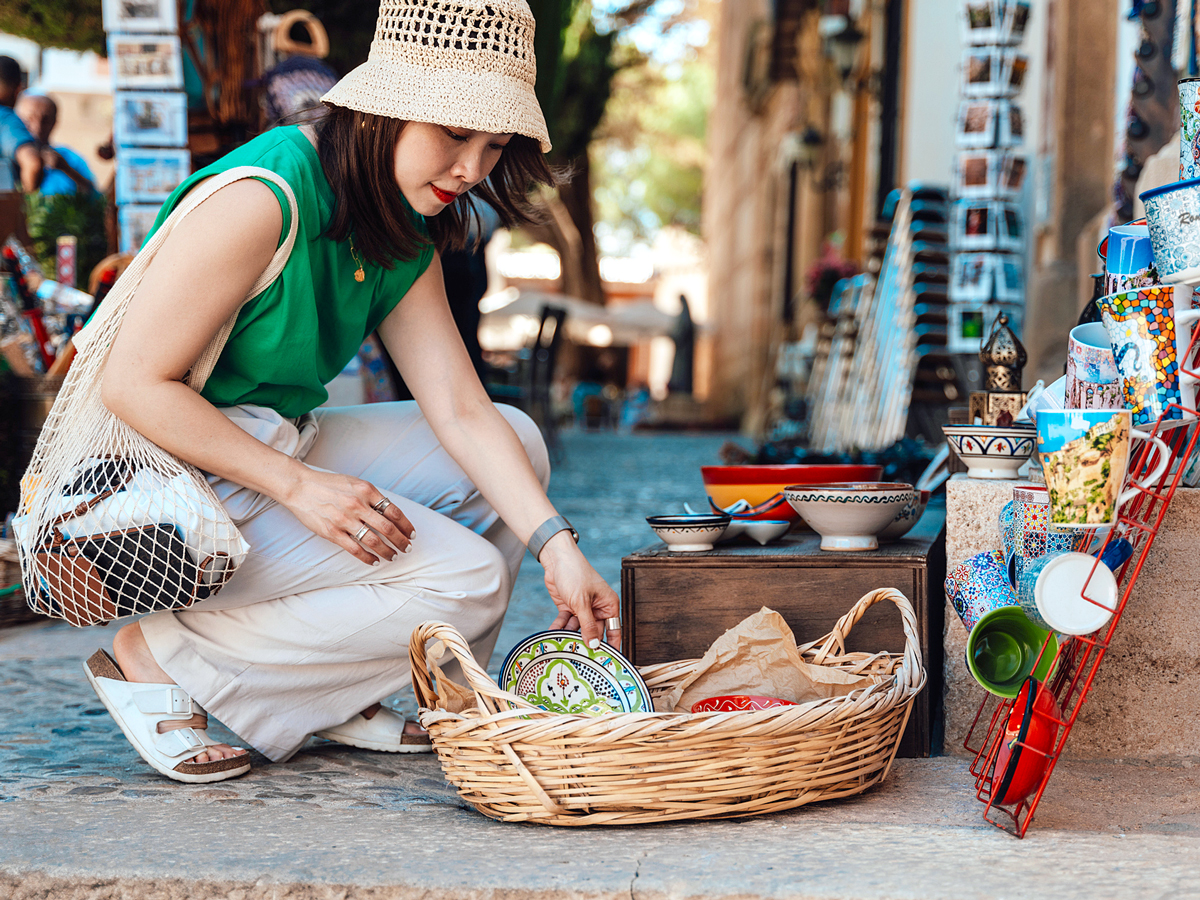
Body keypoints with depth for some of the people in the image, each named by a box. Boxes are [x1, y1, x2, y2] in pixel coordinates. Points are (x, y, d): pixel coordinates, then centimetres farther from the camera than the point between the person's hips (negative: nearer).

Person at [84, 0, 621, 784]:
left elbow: (461, 411, -2)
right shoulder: (264, 197, -24)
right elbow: (134, 383, -23)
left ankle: (334, 696, 7)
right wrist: (298, 486, -25)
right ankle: (161, 657, -9)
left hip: (272, 451, 9)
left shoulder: (403, 236, 4)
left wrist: (556, 545, -14)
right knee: (464, 581, -17)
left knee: (515, 440, 4)